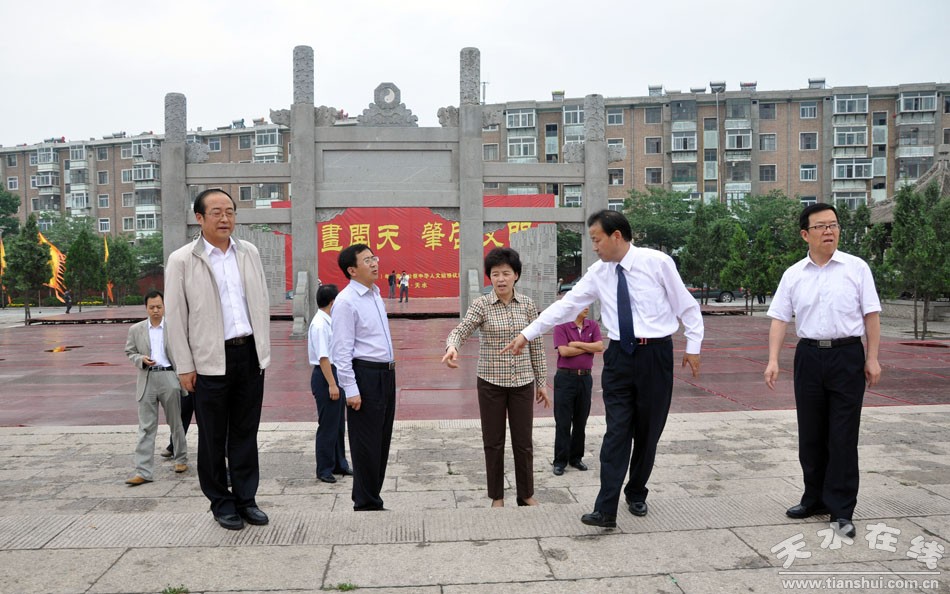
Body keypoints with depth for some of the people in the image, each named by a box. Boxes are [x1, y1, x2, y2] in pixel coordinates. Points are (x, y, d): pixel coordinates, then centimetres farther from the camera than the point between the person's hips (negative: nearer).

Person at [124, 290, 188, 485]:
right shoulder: (136, 329, 8)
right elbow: (130, 352, 12)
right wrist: (141, 359, -9)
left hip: (168, 376, -1)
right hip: (147, 379, 1)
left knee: (175, 422, 11)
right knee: (146, 427, 0)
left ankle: (181, 459, 29)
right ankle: (143, 472, 1)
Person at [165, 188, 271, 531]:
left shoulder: (249, 253, 8)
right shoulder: (182, 260, -4)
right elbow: (175, 318, -4)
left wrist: (263, 349, 9)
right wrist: (185, 367, -6)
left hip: (250, 354, 3)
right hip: (210, 360, -3)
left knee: (246, 433, 11)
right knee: (213, 438, 8)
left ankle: (245, 499, 23)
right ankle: (221, 503, 23)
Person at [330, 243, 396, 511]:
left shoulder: (376, 295, 13)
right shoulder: (346, 301, -13)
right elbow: (342, 350, -16)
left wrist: (389, 372, 17)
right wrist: (351, 389, -19)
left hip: (386, 373, 9)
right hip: (365, 375, -9)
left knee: (382, 439, 15)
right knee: (366, 443, 1)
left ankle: (372, 497, 29)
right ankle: (366, 503, 14)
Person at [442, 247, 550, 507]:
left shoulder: (527, 304, 1)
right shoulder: (481, 304, -6)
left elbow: (536, 345, 6)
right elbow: (460, 330, -20)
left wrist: (542, 382, 8)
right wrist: (452, 346, -43)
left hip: (523, 381, 2)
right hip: (491, 382, -2)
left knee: (523, 442, 9)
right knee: (493, 442, 9)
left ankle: (526, 494, 26)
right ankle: (497, 496, 25)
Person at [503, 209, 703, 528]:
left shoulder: (657, 262, -7)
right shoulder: (598, 273, 3)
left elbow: (686, 305, 0)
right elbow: (566, 305, 2)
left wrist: (693, 346, -1)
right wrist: (527, 334, 0)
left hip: (655, 354, -2)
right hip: (619, 356, 2)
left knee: (648, 431, 9)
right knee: (617, 432, -3)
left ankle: (636, 494, 30)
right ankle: (606, 509, -4)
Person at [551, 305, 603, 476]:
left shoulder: (593, 325, 6)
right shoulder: (561, 326, -7)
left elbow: (600, 346, -6)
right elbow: (564, 351, -17)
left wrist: (577, 344, -12)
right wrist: (588, 348, -8)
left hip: (585, 378, 4)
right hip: (565, 377, -4)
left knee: (581, 421, 11)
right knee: (563, 422, 1)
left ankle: (576, 457, 23)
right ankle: (560, 461, 9)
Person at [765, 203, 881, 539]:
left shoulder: (856, 268, 1)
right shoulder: (794, 274, 5)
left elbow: (871, 314, 1)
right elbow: (779, 318, 2)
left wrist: (872, 359, -5)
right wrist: (773, 360, -7)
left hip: (847, 356, -2)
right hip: (809, 356, 3)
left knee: (842, 436, -1)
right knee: (811, 435, 11)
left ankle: (840, 510, 9)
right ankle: (815, 499, 27)